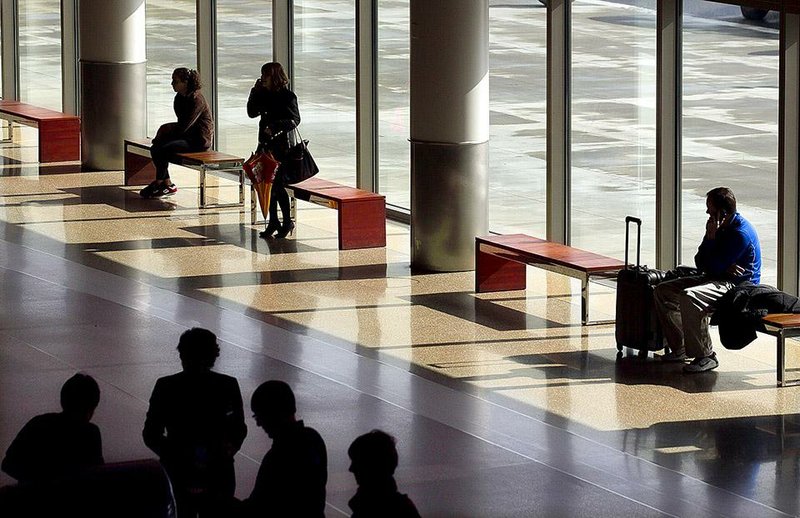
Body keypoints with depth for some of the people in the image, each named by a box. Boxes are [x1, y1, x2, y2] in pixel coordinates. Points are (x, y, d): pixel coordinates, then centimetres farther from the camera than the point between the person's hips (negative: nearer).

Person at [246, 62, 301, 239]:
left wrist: (275, 127, -27)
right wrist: (255, 92, 3)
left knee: (277, 185, -7)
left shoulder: (288, 96, -10)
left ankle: (287, 222, 5)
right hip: (266, 145, 7)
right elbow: (252, 113, 13)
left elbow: (295, 119, -16)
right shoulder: (264, 95, 10)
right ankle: (273, 221, 18)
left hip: (281, 146, -7)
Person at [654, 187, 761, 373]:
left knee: (689, 298, -35)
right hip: (718, 279, 10)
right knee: (662, 291, 5)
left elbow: (714, 268, -21)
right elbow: (700, 264, 6)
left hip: (738, 286, -10)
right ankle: (680, 348, 6)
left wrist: (711, 238, -16)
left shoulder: (741, 234, -20)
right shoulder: (719, 227, 9)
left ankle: (706, 356, -26)